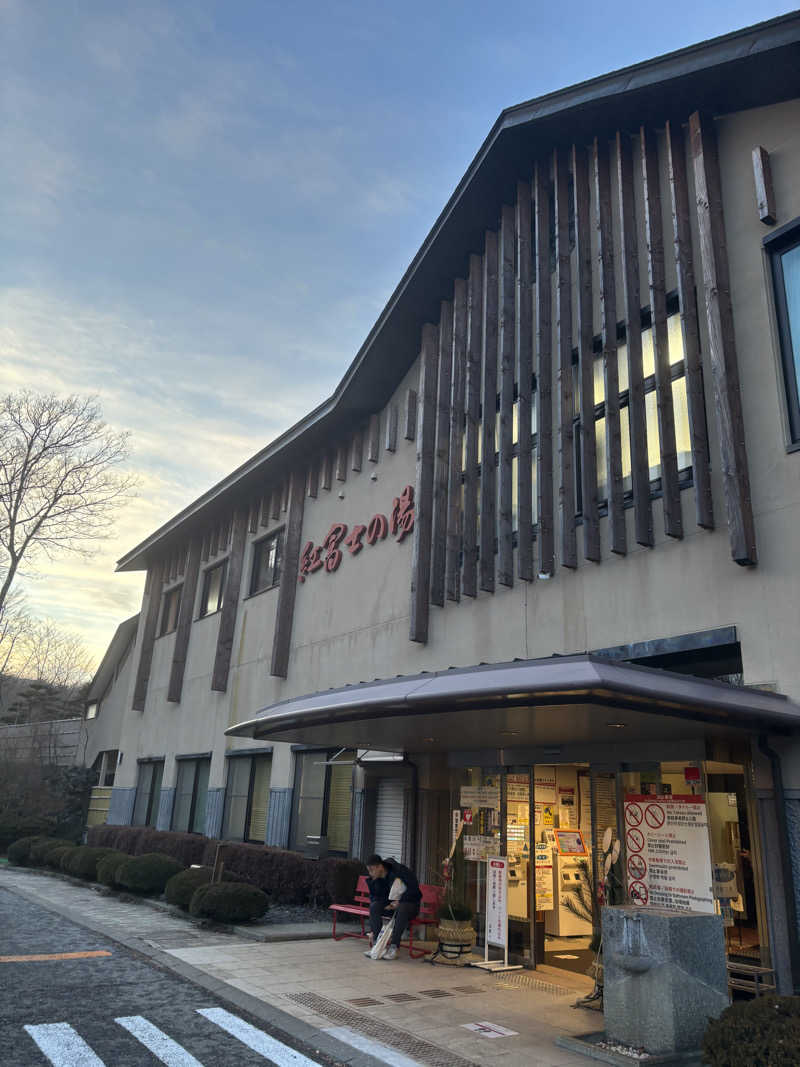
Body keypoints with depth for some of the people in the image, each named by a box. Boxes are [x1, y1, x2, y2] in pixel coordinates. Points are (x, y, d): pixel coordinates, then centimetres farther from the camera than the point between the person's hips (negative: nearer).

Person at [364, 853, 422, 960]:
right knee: (374, 906, -24)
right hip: (389, 905, 5)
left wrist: (399, 901, -26)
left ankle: (394, 946, -31)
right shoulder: (373, 881, -3)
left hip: (409, 902, -5)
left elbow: (413, 887, -21)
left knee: (402, 909, -39)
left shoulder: (399, 870, -20)